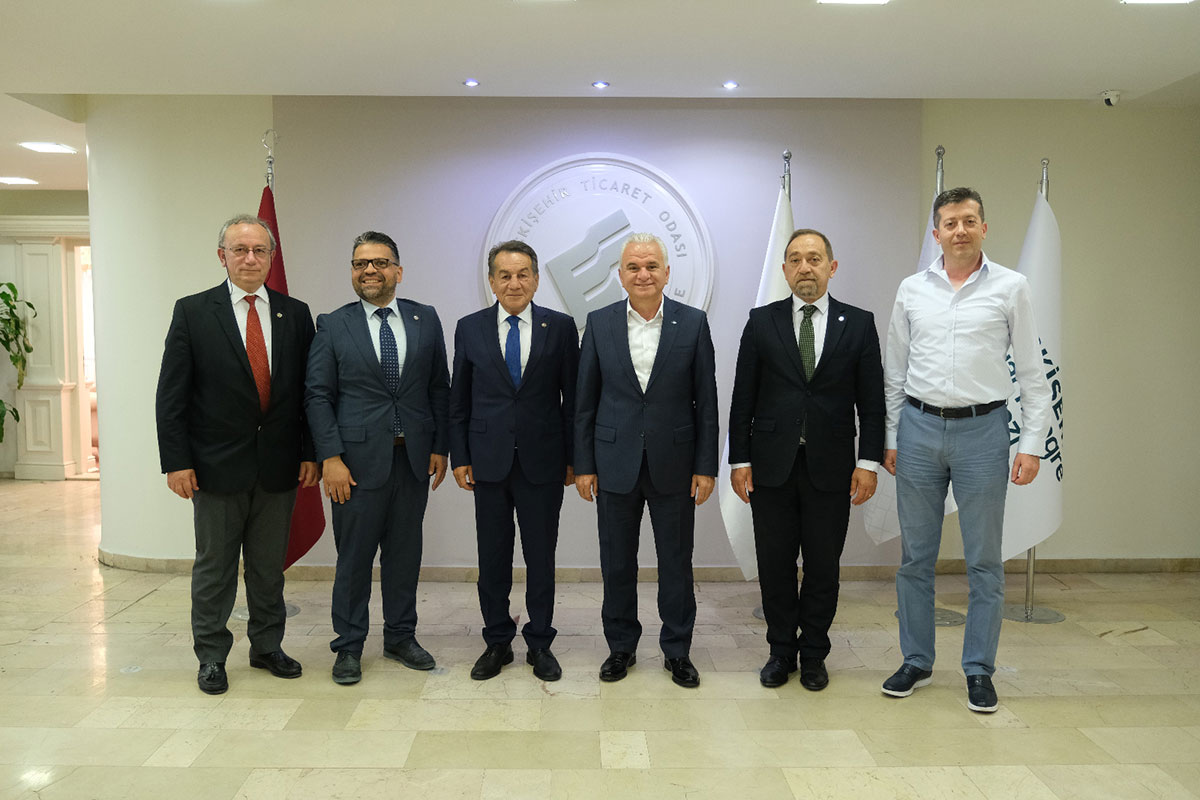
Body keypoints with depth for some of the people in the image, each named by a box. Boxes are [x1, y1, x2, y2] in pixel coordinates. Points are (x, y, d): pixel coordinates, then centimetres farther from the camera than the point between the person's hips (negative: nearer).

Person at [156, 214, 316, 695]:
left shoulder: (295, 314, 5)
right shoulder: (192, 312, -2)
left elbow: (308, 391, 6)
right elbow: (171, 396, -4)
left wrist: (310, 453, 1)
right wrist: (176, 461, -9)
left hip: (278, 467, 2)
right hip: (217, 466, -2)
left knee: (270, 565, 14)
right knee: (214, 566, 9)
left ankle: (267, 647, 28)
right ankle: (211, 656, 23)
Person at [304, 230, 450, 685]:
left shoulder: (426, 320, 6)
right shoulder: (333, 326, 1)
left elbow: (439, 388, 8)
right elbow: (318, 395, -2)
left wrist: (440, 446, 3)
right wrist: (330, 457, -10)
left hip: (414, 457, 2)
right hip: (359, 458, -2)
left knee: (405, 552, 12)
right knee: (354, 556, 5)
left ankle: (400, 638, 27)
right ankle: (349, 646, 20)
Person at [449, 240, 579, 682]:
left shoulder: (560, 327, 1)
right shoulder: (469, 328, 4)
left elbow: (572, 397, 2)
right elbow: (459, 400, 7)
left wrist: (573, 457, 0)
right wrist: (459, 457, 2)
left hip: (542, 462, -1)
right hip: (489, 461, 1)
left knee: (541, 557, 7)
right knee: (492, 558, 9)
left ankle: (539, 643, 22)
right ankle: (497, 642, 24)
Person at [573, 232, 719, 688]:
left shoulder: (693, 323, -1)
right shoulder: (599, 323, 2)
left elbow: (706, 401, 0)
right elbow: (585, 401, 4)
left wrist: (706, 466, -4)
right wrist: (583, 464, 0)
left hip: (674, 464, -1)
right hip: (616, 464, 1)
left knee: (676, 563, 9)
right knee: (617, 563, 10)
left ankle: (677, 651, 25)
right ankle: (621, 646, 28)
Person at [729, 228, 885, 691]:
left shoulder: (859, 324, 4)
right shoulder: (762, 322, 3)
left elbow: (871, 400, 3)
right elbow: (743, 398, 3)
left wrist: (869, 462, -4)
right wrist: (739, 460, -2)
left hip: (830, 467, 0)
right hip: (772, 466, 0)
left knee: (823, 567, 8)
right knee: (775, 565, 8)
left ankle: (813, 654, 25)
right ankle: (781, 650, 25)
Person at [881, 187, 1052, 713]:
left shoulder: (1010, 288, 0)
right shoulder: (912, 290, 6)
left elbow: (1032, 372, 1)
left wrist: (1031, 443, -5)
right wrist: (890, 438, 7)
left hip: (982, 431, -2)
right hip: (919, 428, 2)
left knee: (984, 560, 5)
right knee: (915, 556, 9)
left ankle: (979, 670, 19)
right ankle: (916, 661, 23)